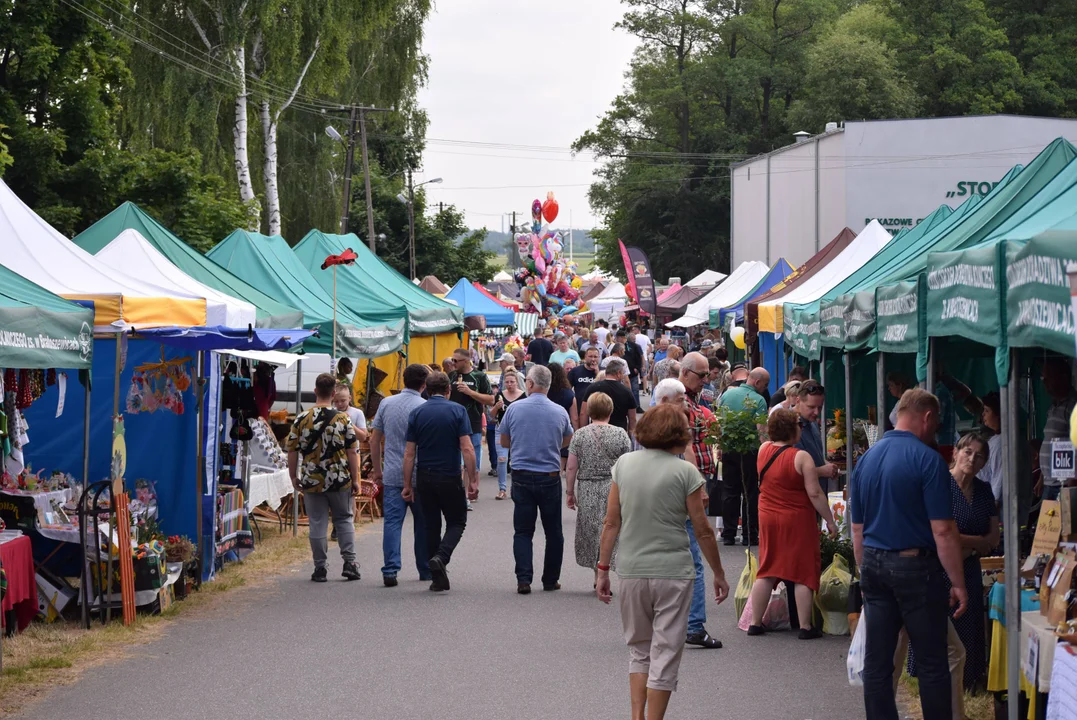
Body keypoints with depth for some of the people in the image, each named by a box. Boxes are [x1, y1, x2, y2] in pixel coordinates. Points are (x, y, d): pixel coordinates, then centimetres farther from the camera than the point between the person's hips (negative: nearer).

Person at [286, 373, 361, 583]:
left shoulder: (302, 419, -3)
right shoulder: (343, 419, -5)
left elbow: (292, 450, 0)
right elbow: (352, 452, -4)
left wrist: (293, 477, 12)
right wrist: (355, 480, 4)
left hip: (312, 481, 0)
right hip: (340, 480, 0)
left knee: (317, 524, 5)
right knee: (344, 520, 14)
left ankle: (320, 568, 7)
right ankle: (349, 562, 7)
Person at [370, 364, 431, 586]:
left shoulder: (386, 403, 4)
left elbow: (374, 440, 8)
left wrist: (377, 469, 18)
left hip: (392, 474, 2)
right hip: (419, 475, -2)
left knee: (392, 522, -1)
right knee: (423, 524, 11)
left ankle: (390, 570, -12)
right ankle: (426, 570, 20)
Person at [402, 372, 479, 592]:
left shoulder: (417, 413, 2)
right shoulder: (457, 411, -6)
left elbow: (409, 453, 1)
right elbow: (467, 448, -12)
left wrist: (407, 485, 6)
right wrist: (473, 480, -8)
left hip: (424, 477, 3)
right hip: (450, 477, -3)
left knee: (432, 525, 12)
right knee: (457, 522, 12)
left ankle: (438, 579, 12)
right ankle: (441, 557, -15)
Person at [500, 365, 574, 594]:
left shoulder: (514, 409, -5)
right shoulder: (559, 412, -3)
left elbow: (504, 442, 7)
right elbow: (566, 442, 15)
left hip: (521, 476, 0)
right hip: (550, 478, 0)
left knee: (523, 531, 6)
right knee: (553, 532, 12)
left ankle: (524, 579, -5)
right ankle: (550, 580, 16)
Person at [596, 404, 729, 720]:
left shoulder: (624, 464, 2)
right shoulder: (685, 472, -7)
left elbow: (611, 523, 2)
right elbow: (702, 530, -4)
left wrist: (603, 569, 9)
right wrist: (719, 574, 6)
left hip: (632, 572, 3)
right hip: (673, 572, -3)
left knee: (638, 649, 18)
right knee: (665, 653, 5)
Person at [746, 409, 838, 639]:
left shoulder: (763, 450, 0)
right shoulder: (801, 457, -17)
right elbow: (815, 494, -16)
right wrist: (830, 521, -8)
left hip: (768, 518, 6)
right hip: (797, 520, -5)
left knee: (766, 572, 14)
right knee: (804, 573, 3)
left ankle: (755, 622, 16)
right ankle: (805, 627, 4)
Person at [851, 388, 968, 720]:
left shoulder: (866, 459, 8)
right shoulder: (927, 459, -12)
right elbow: (943, 531, -15)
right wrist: (958, 583, -9)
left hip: (873, 564, 6)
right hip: (915, 566, -6)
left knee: (877, 662, 6)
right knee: (932, 663, 2)